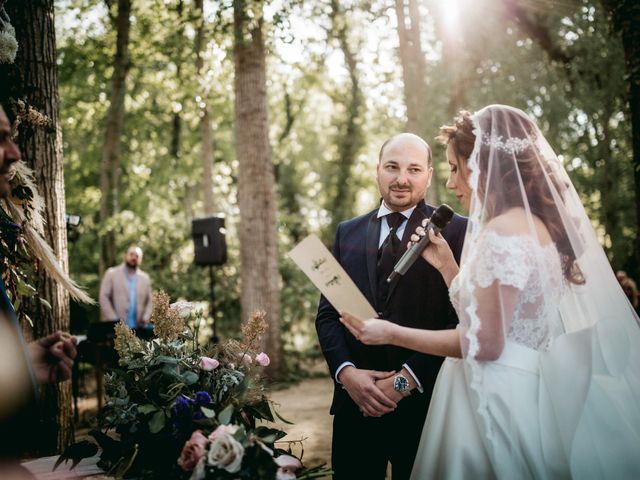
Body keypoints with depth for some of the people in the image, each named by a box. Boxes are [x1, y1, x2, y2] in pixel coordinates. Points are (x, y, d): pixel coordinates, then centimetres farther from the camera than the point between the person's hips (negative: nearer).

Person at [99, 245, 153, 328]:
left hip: (138, 327, 3)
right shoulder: (112, 274, 6)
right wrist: (113, 319, -11)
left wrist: (146, 318, -2)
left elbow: (149, 301, 16)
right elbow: (104, 297, -1)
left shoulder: (145, 278, 16)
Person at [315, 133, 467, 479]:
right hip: (355, 400, 3)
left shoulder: (456, 231, -4)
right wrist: (346, 372, -8)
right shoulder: (348, 233, 9)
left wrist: (407, 379, -15)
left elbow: (462, 319, -10)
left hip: (425, 402, -3)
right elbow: (327, 312, 7)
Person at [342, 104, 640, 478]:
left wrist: (391, 333, -13)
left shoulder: (504, 231, -19)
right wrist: (446, 264, 8)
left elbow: (485, 343, -21)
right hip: (525, 389, 9)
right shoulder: (530, 223, 11)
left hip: (502, 400, -9)